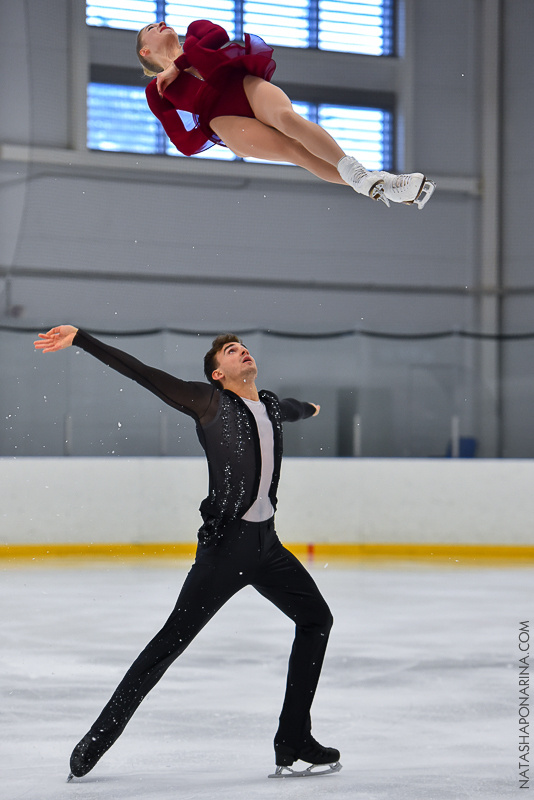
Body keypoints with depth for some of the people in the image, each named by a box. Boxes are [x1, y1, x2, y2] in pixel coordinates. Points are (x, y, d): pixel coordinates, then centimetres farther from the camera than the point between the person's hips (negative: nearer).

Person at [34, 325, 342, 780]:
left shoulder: (271, 408, 14)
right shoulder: (210, 403, -6)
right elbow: (139, 372, -12)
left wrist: (310, 410, 64)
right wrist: (79, 339, -18)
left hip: (267, 543, 8)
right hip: (225, 543, -8)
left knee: (316, 619, 12)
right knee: (174, 638, -10)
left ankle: (294, 743, 18)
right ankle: (98, 739, -5)